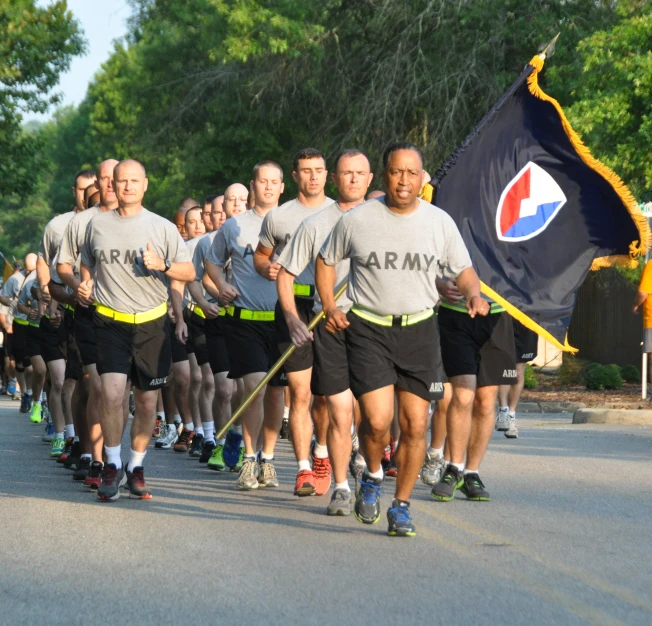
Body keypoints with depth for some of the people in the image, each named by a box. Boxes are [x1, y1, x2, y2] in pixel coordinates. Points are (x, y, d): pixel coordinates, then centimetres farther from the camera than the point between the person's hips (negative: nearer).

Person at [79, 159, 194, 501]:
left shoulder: (162, 227, 3)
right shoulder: (97, 224, 8)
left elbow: (189, 271, 6)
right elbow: (87, 264, 24)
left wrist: (162, 266, -13)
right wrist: (86, 287, 4)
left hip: (152, 322, 0)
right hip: (110, 321, 0)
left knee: (147, 401, 5)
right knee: (112, 393, -16)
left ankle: (136, 467, 22)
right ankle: (112, 465, 0)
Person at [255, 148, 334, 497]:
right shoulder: (278, 217, 10)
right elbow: (260, 255, 20)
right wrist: (267, 268, -2)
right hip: (293, 307, 0)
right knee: (299, 391, -5)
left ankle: (321, 453, 28)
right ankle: (304, 469, -2)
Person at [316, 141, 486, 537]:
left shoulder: (440, 222, 3)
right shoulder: (357, 220, -1)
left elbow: (464, 269, 11)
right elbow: (327, 260, 13)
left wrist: (474, 294, -11)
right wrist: (329, 306, 0)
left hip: (419, 330, 2)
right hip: (368, 329, -2)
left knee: (415, 425, 0)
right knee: (377, 420, -15)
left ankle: (402, 505, 17)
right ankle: (373, 476, 17)